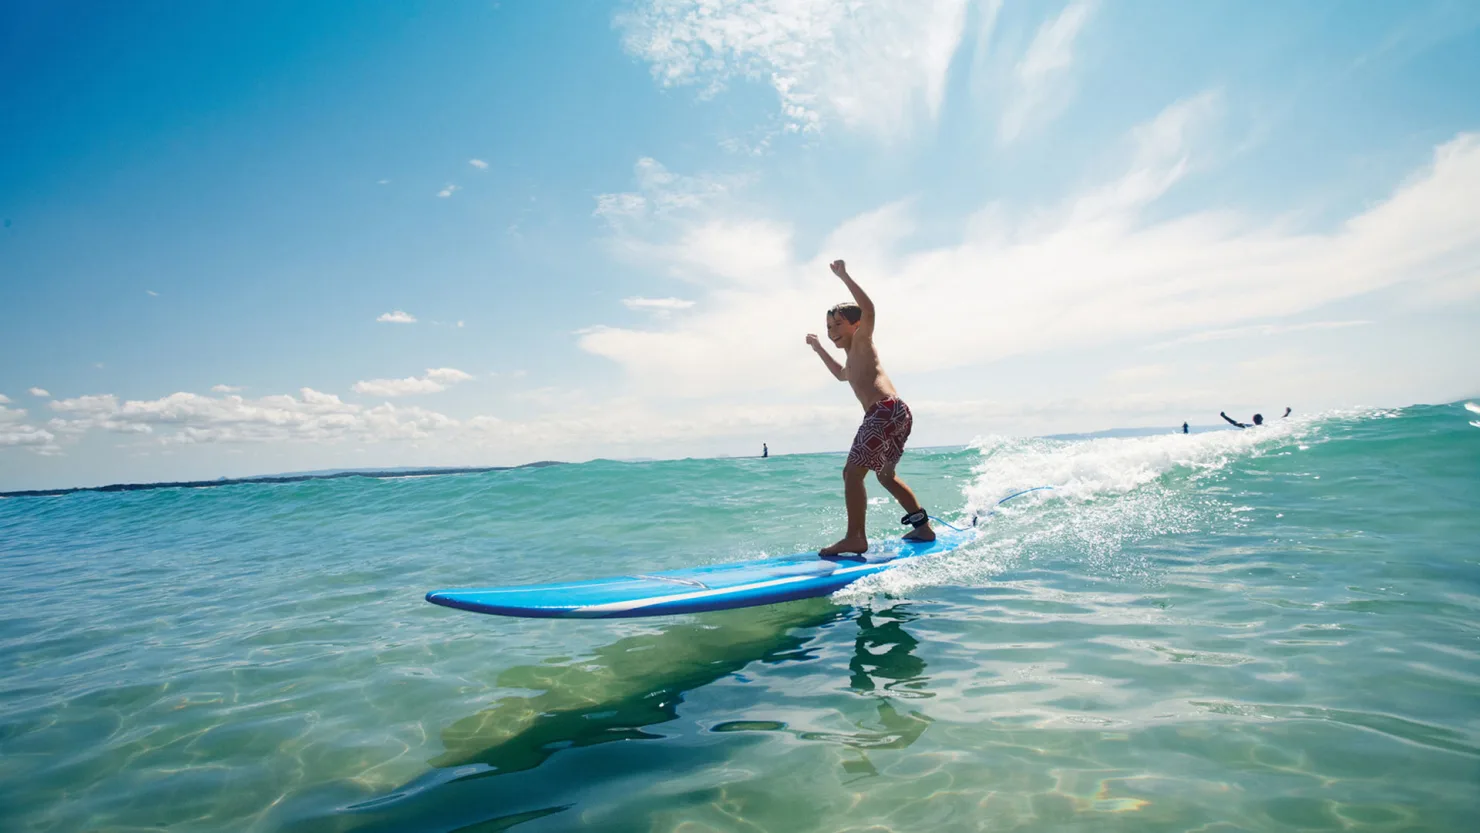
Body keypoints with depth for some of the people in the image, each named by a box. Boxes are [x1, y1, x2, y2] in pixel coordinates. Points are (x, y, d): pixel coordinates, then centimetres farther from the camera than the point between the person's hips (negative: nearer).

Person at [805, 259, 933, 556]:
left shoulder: (861, 342, 5)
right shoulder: (853, 359, 30)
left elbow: (868, 309, -16)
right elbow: (842, 375, 54)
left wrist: (844, 277, -15)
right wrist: (819, 349, 53)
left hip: (887, 411, -11)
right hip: (895, 415, 11)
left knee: (852, 472, -13)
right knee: (885, 475, 23)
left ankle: (856, 538, -15)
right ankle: (923, 527, 28)